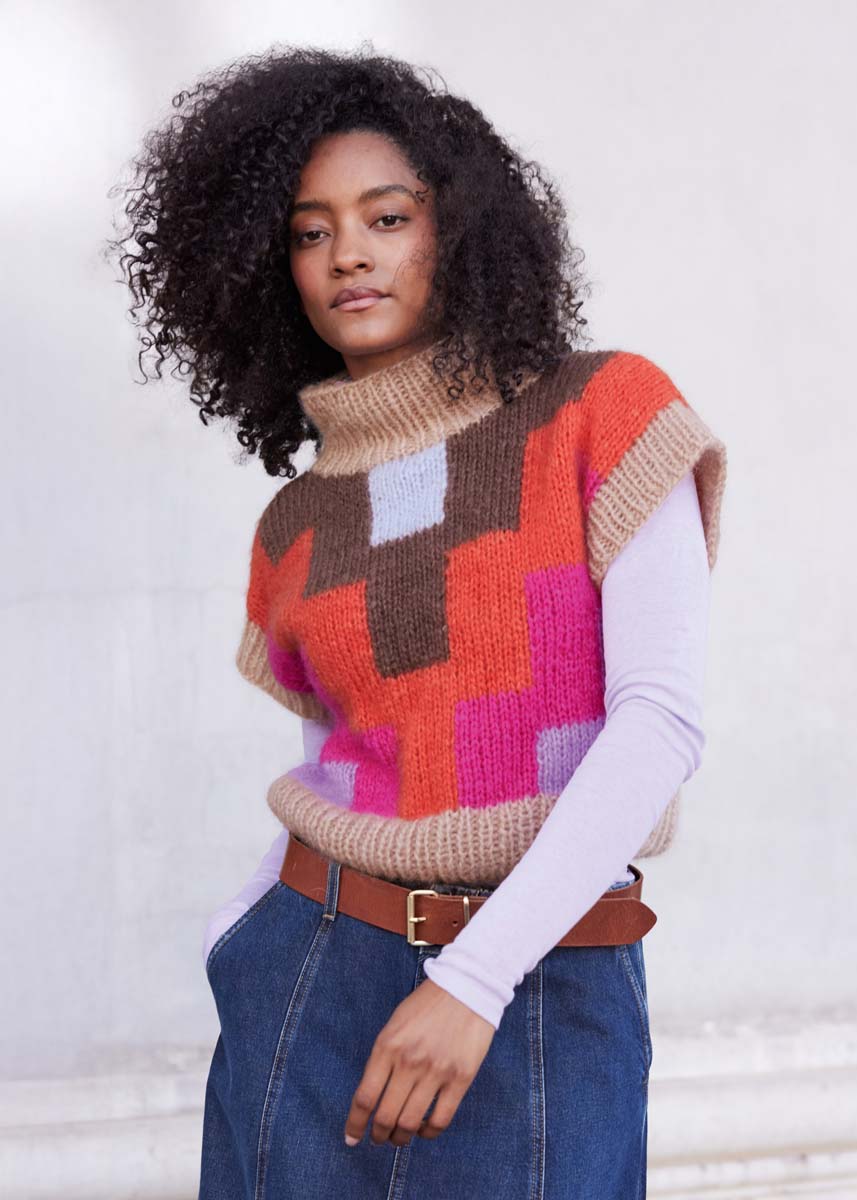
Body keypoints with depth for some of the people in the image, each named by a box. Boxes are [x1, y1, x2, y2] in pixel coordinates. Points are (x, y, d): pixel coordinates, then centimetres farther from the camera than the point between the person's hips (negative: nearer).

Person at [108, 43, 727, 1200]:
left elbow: (662, 716, -11)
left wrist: (472, 981, -17)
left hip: (547, 1003, -3)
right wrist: (230, 955, 3)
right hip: (312, 979, 3)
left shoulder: (605, 409, -3)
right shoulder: (294, 527, 9)